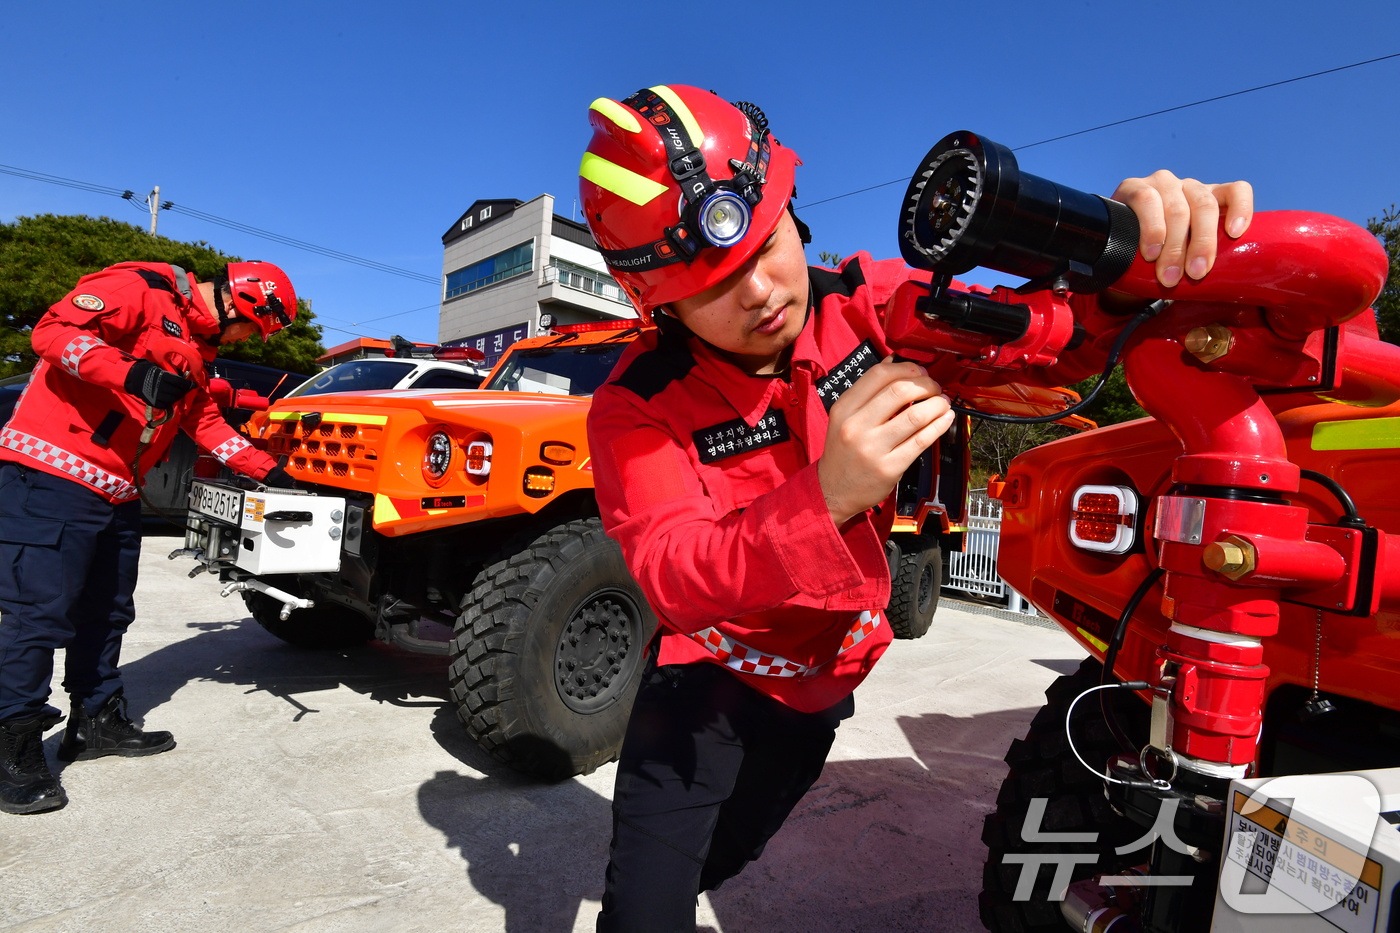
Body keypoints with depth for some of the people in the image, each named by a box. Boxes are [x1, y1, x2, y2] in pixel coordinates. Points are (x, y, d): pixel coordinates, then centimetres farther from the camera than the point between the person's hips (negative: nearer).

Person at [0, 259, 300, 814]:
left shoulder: (198, 350, 19)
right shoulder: (138, 290, -8)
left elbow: (204, 421, 20)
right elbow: (53, 330, -18)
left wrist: (269, 471, 14)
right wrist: (130, 374, -31)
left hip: (117, 493, 10)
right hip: (53, 476, -9)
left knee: (106, 611, 15)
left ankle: (97, 721, 28)